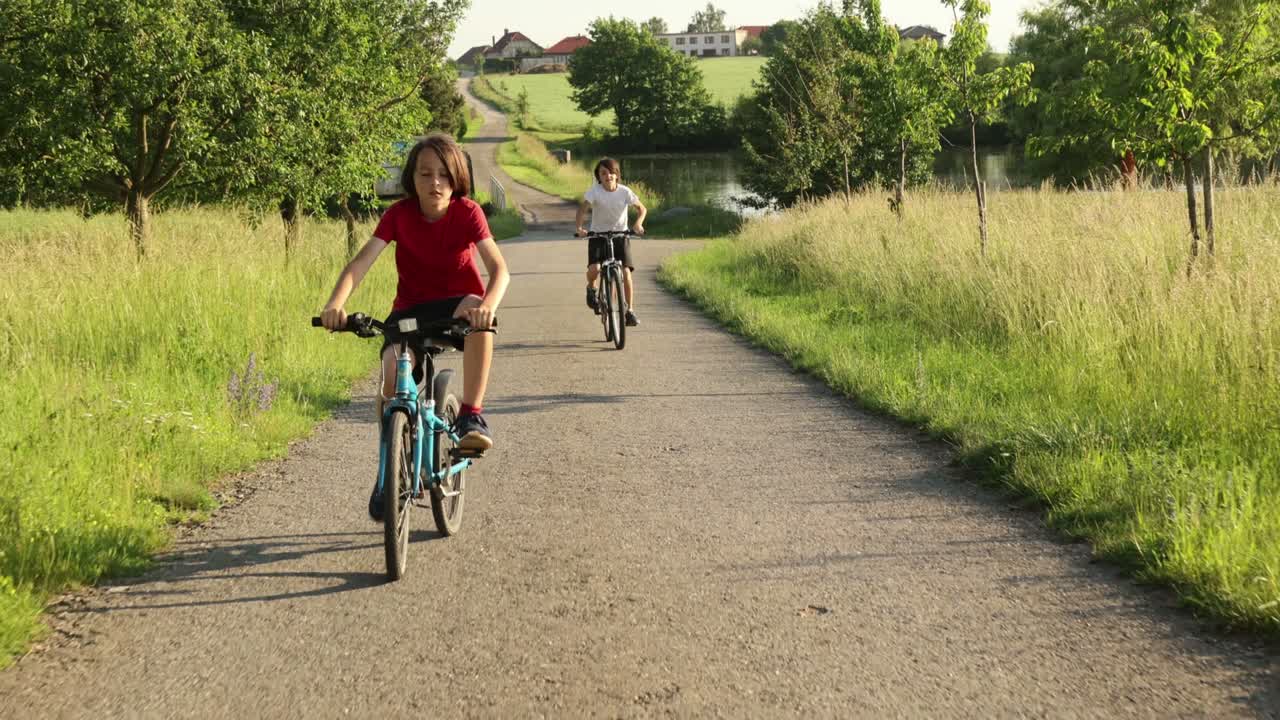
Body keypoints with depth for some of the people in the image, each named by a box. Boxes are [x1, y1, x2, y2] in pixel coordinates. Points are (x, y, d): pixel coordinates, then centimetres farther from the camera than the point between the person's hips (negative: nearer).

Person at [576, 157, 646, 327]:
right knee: (594, 269, -24)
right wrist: (580, 227, -39)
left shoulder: (624, 191, -8)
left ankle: (630, 311, 0)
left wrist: (638, 223, -20)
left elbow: (641, 208, -1)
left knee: (626, 272, -12)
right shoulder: (594, 191, -12)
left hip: (620, 235, 1)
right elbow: (583, 208, -21)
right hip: (598, 235, -1)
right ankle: (591, 288, 12)